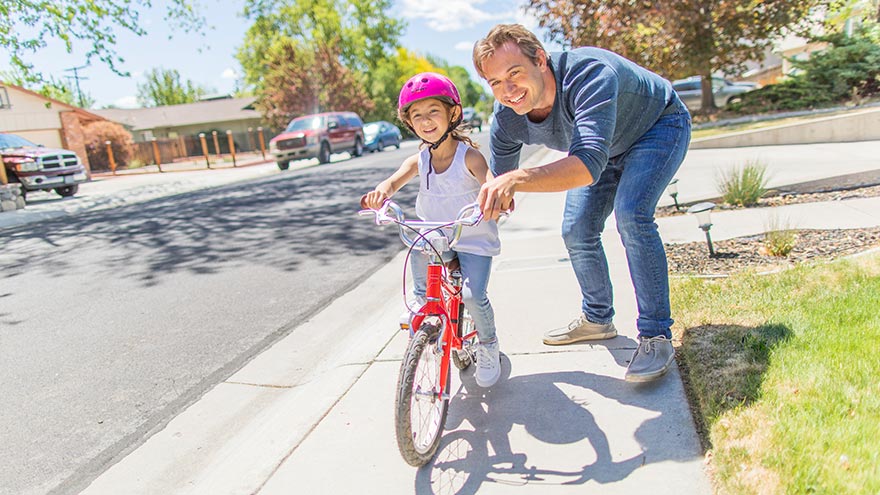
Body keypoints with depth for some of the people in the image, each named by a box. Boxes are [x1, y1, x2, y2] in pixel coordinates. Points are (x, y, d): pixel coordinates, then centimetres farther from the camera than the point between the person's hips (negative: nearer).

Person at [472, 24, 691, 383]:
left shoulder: (589, 73, -42)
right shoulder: (506, 119, -22)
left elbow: (589, 165, -55)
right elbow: (498, 196, -12)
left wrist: (517, 179, -68)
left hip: (659, 127, -6)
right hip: (605, 145, 6)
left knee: (631, 215, -28)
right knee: (577, 232, 0)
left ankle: (656, 336, -15)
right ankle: (597, 319, 24)